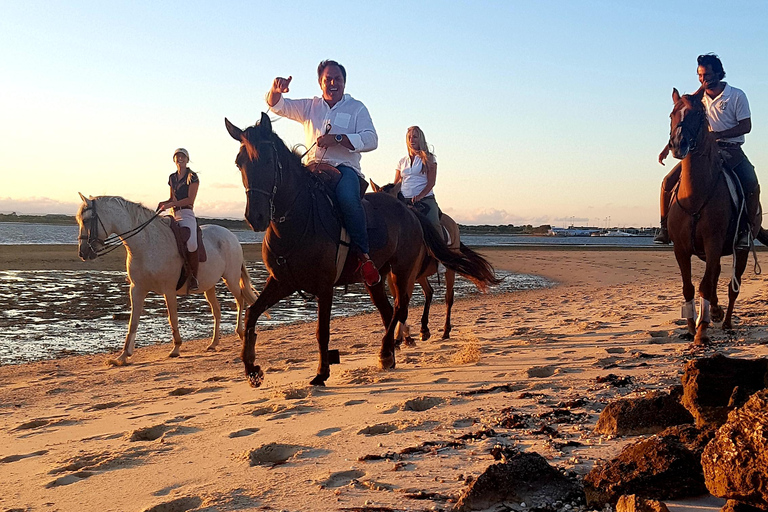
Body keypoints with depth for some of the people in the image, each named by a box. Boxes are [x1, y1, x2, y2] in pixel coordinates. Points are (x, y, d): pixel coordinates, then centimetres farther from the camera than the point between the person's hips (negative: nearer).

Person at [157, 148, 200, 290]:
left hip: (187, 214, -8)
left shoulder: (192, 176, 0)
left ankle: (193, 276, -21)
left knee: (190, 243, -31)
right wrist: (163, 203, 4)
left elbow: (190, 199, -8)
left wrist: (170, 205, -15)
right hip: (174, 214, 8)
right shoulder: (172, 177, 20)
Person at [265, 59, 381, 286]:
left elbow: (370, 140, -2)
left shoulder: (356, 108, 12)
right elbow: (277, 106, 13)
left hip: (345, 168, -3)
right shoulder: (309, 107, 21)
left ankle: (363, 255, -29)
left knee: (347, 198, -37)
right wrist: (276, 90, -12)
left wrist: (337, 139, -15)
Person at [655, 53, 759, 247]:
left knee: (752, 185, -28)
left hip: (731, 150, -3)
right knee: (668, 181, -13)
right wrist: (668, 148, 4)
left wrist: (717, 135, -20)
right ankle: (665, 228, -2)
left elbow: (746, 126, -8)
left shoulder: (737, 96, -3)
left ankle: (747, 229, -11)